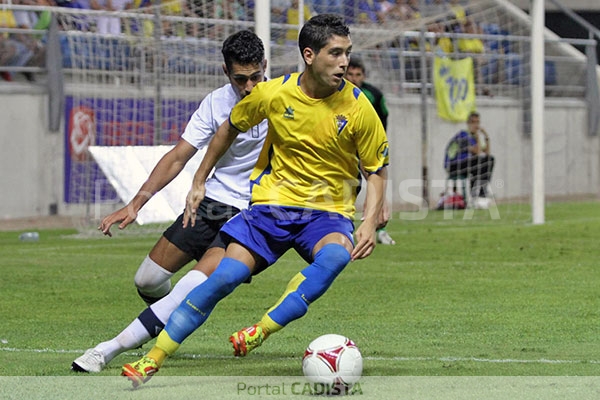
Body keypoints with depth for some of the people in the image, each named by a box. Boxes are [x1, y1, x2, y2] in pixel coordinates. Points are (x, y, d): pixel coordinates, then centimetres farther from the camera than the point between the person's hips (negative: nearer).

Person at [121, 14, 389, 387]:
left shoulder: (358, 107, -12)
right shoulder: (273, 93, -9)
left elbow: (377, 170, 0)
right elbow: (230, 128, 12)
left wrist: (370, 222, -16)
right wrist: (199, 182, 14)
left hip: (329, 210, -1)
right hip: (273, 202, 1)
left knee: (335, 256, -36)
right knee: (225, 276, -15)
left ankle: (261, 332, -30)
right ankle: (153, 359, -5)